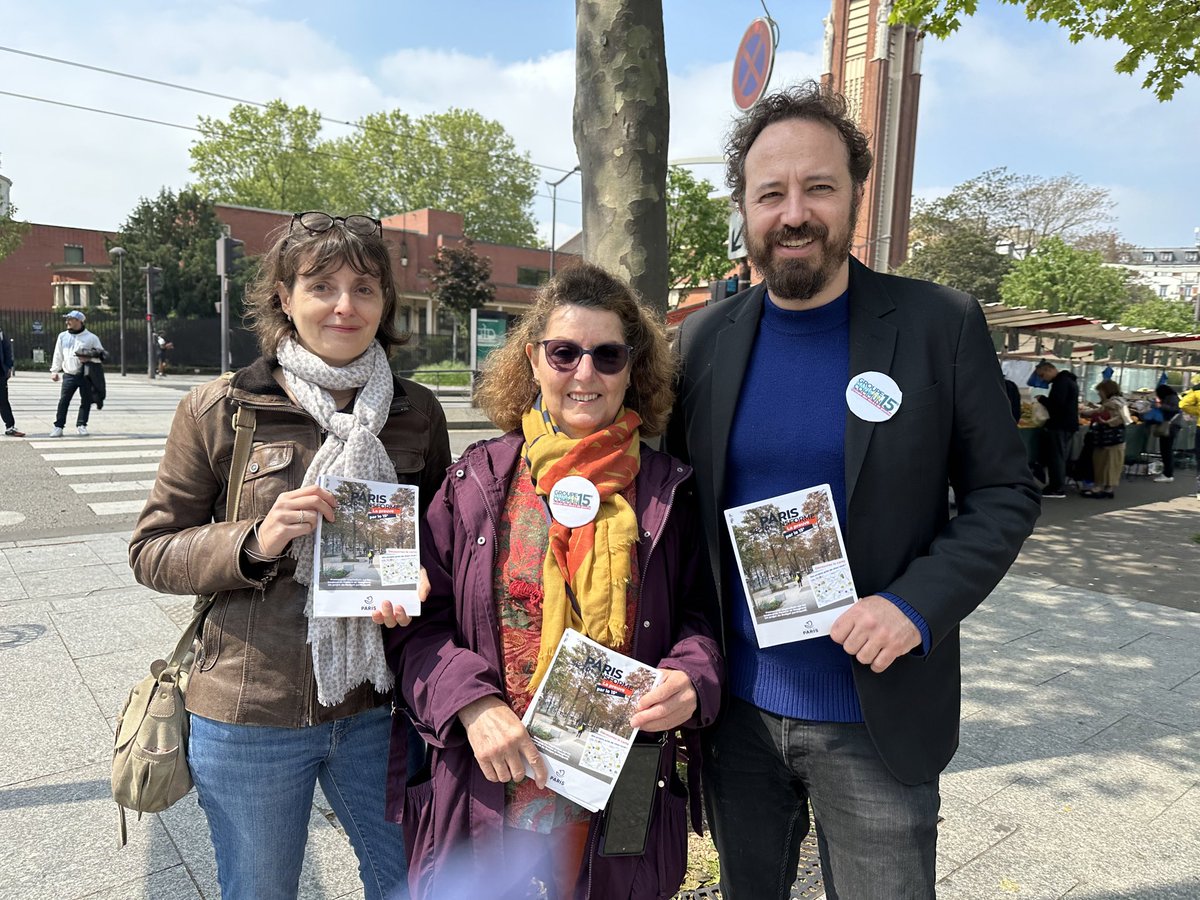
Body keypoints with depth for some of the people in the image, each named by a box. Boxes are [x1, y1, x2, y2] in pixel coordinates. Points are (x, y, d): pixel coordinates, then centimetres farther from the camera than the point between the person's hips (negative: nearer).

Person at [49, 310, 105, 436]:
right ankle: (58, 426, 2)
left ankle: (81, 425, 15)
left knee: (86, 401, 4)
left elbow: (101, 354, 2)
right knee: (63, 401, -2)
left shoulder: (91, 337, 1)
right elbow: (58, 355, 11)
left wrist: (89, 358, -15)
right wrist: (54, 371, 5)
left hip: (86, 375, -2)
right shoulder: (63, 336, 10)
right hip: (69, 375, 2)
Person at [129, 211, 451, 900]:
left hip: (377, 706, 2)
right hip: (252, 714, -1)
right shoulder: (218, 410, -7)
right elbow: (151, 551, -3)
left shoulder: (419, 413, -1)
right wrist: (255, 541, -21)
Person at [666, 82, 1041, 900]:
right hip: (737, 709, 3)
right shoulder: (706, 336, -1)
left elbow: (1005, 493, -4)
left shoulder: (942, 326, -8)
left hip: (876, 719, -2)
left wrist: (918, 604, -19)